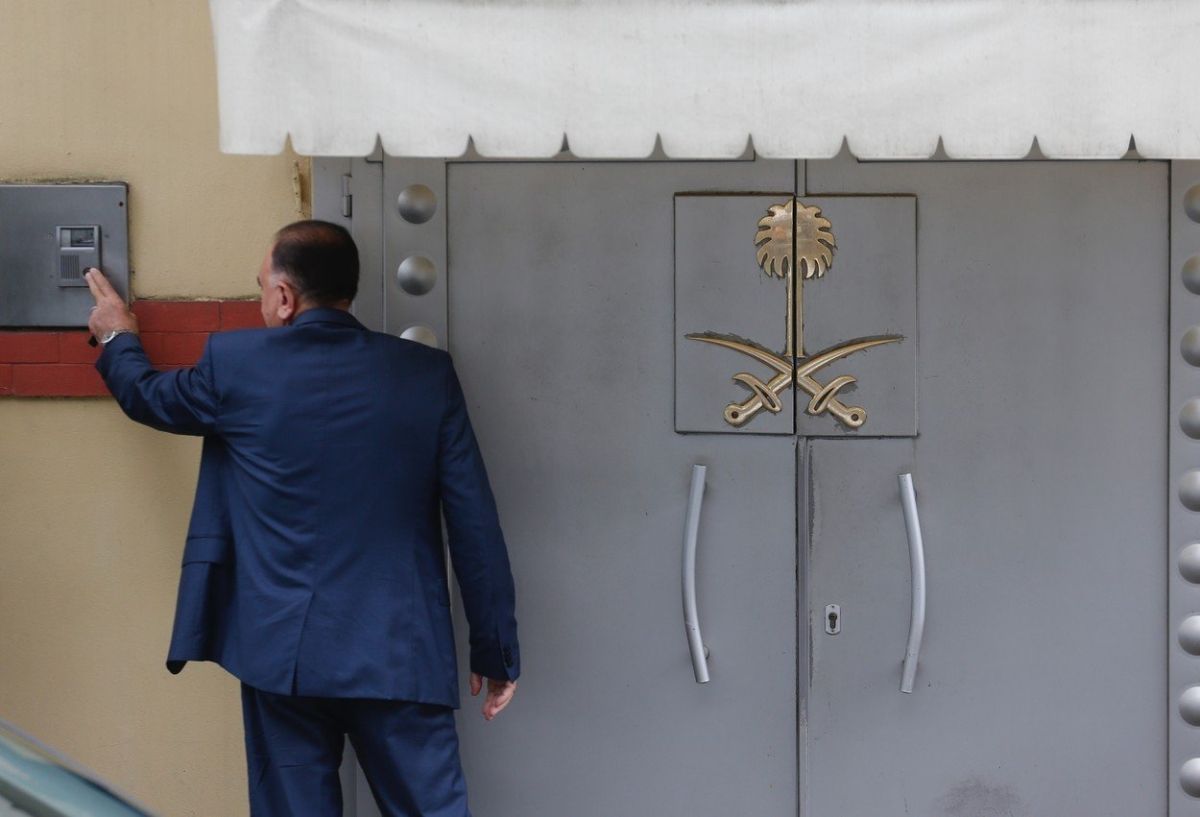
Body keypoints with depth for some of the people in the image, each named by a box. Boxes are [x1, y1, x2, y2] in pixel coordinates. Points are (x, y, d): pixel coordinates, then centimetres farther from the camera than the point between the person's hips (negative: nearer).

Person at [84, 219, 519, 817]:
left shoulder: (236, 364, -2)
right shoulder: (428, 374, -1)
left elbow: (148, 396, 20)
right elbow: (476, 526, -1)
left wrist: (117, 340, 42)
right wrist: (496, 650, 8)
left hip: (283, 652, 0)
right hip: (402, 655, 0)